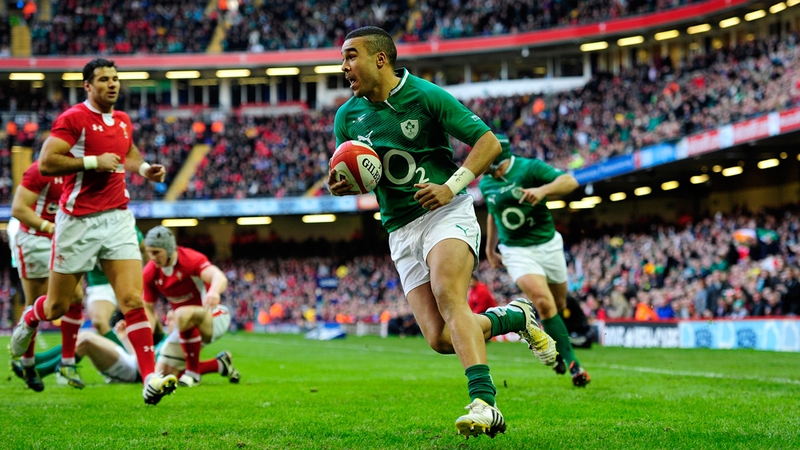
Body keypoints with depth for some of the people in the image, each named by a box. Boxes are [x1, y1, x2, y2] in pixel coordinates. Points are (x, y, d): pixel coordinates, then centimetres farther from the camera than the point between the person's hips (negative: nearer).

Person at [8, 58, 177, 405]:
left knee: (133, 301, -10)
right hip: (78, 221, -4)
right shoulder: (73, 119, -8)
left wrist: (144, 168, 14)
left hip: (117, 218, 5)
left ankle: (150, 380, -15)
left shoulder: (123, 121, 13)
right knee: (58, 306, 9)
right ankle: (29, 320, 46)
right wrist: (94, 161, -19)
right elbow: (46, 162, -17)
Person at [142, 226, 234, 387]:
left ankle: (193, 373, -24)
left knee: (183, 315, -41)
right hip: (187, 326, 7)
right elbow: (148, 308, 3)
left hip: (213, 317, -7)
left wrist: (214, 292, -67)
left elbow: (219, 277, -42)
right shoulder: (150, 273, -6)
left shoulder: (191, 259, -23)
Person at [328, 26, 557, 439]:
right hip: (401, 231, 5)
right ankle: (515, 317, 18)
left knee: (448, 296, -32)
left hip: (447, 213, -5)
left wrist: (451, 186, -18)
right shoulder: (347, 117, 7)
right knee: (440, 339, -10)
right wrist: (338, 186, -7)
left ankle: (483, 404, -40)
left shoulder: (427, 96, -7)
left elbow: (489, 142, -5)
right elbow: (346, 174, 18)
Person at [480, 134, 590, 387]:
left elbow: (570, 181, -26)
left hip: (548, 245, -1)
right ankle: (572, 362, -15)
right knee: (543, 302, -21)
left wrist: (543, 189, -43)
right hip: (516, 251, 1)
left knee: (559, 305, 12)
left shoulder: (529, 168, -14)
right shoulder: (486, 184, 1)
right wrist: (490, 248, 23)